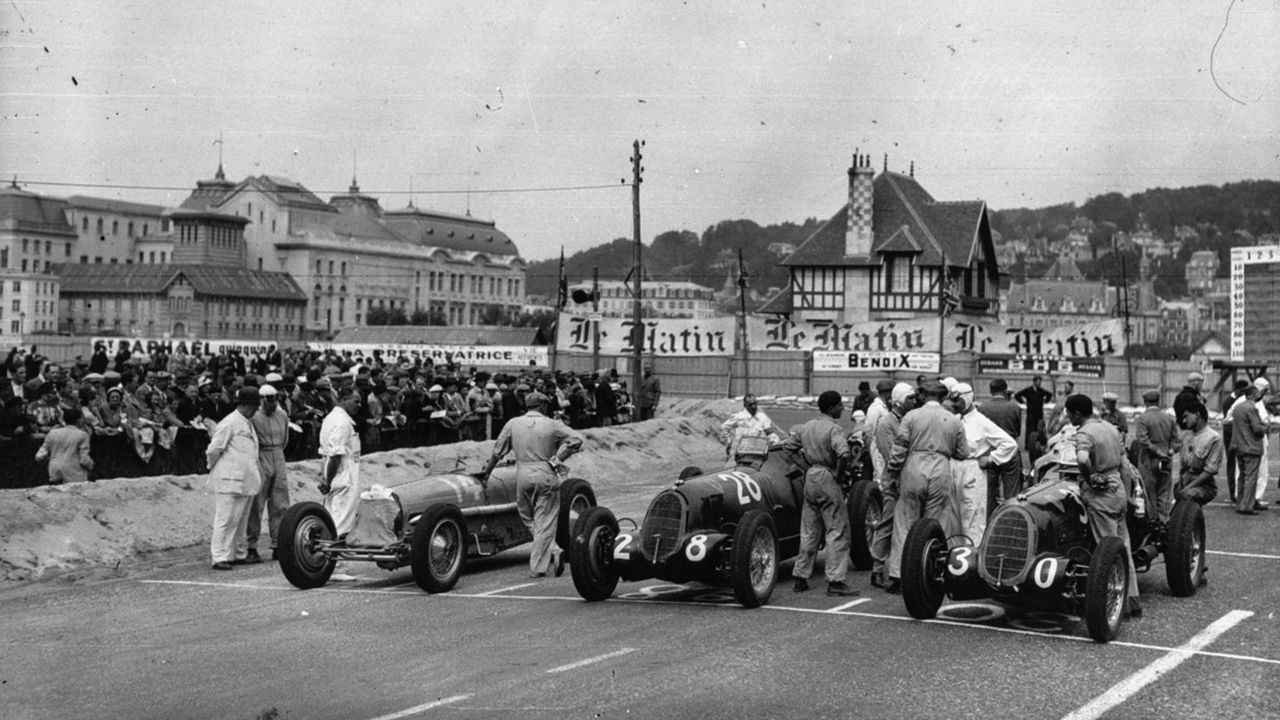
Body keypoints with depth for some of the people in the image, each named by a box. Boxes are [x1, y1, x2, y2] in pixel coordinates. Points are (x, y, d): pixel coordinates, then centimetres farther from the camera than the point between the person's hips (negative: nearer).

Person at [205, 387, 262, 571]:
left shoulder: (248, 424, 17)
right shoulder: (229, 423, -12)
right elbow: (214, 449, -12)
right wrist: (213, 467, 1)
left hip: (245, 480, 9)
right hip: (229, 479, -9)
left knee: (239, 520, 11)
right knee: (225, 519, -7)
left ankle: (230, 554, 17)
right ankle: (219, 557, -5)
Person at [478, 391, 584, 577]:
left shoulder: (513, 424, 5)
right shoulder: (552, 425, 0)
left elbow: (498, 451, 11)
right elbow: (576, 439, -5)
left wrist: (486, 472, 22)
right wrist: (557, 459, -1)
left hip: (523, 477, 2)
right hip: (546, 476, -2)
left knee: (528, 519, 18)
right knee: (544, 522, 4)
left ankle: (550, 553, 7)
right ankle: (538, 567, 2)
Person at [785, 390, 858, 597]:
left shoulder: (805, 427, 9)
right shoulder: (834, 429, -15)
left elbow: (789, 446, 18)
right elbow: (844, 454, -29)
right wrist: (839, 473, -14)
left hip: (809, 478, 7)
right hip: (827, 479, -7)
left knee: (809, 532, 14)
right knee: (838, 531, -2)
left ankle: (801, 578, 16)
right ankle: (835, 581, -5)